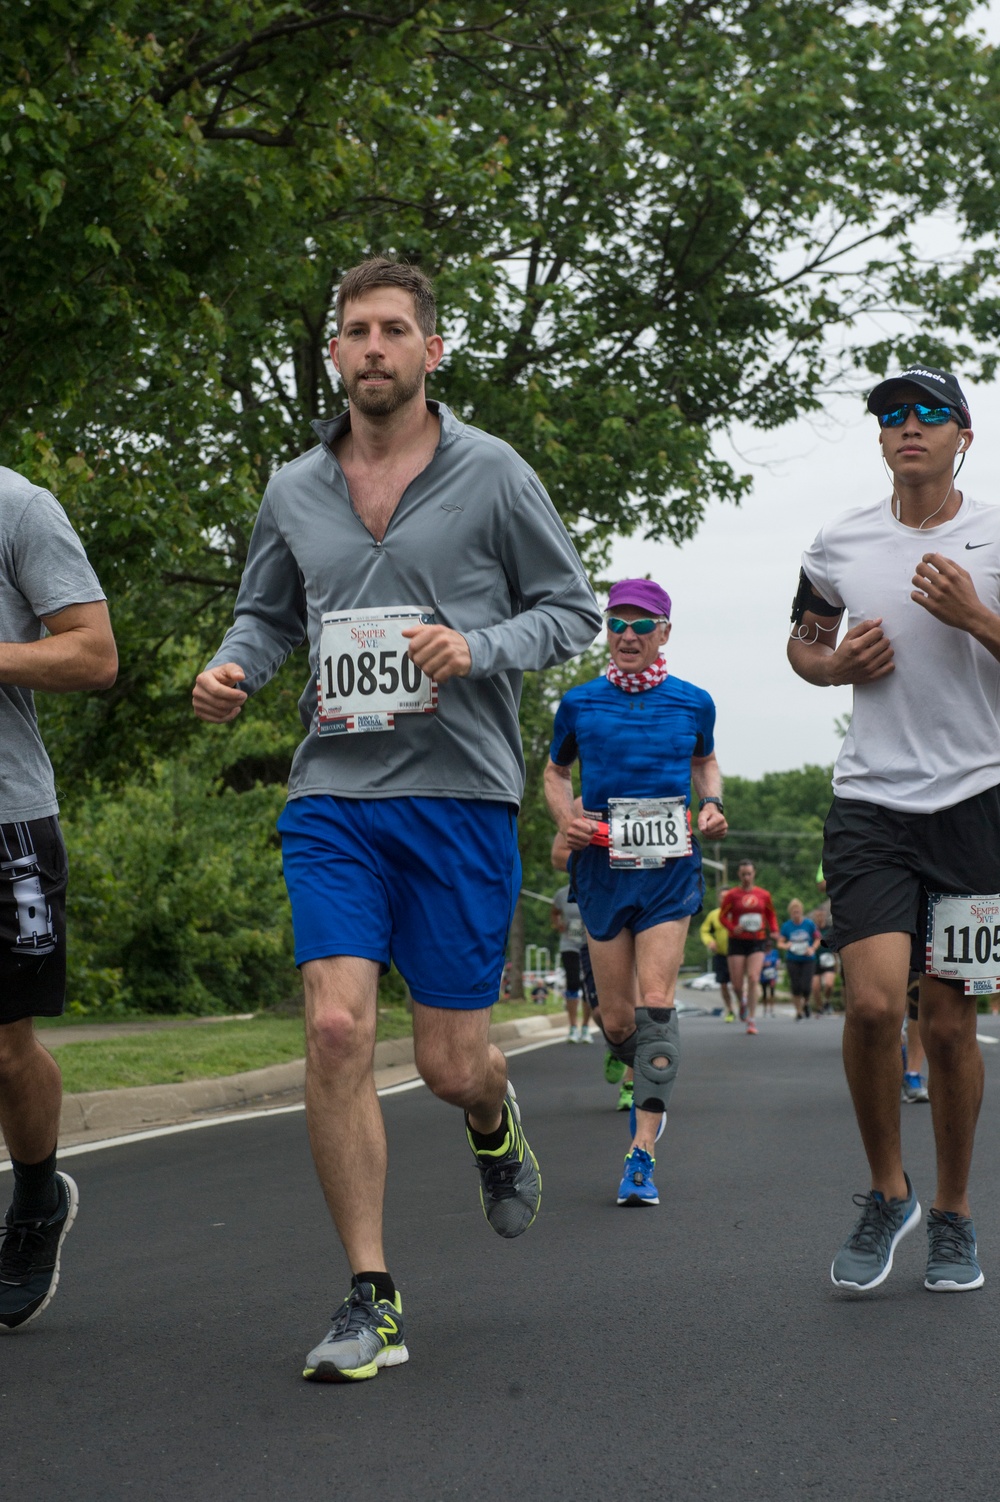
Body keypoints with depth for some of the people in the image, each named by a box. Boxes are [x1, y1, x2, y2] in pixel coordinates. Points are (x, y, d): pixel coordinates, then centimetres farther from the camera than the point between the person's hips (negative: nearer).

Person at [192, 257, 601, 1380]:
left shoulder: (490, 474, 1)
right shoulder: (294, 490, 10)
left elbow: (571, 608, 5)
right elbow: (265, 612, 23)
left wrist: (480, 648, -13)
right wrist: (231, 668, 0)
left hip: (461, 794, -2)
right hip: (331, 794, 2)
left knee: (449, 1063, 1)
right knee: (337, 1029, -13)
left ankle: (494, 1126, 42)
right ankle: (371, 1300, -1)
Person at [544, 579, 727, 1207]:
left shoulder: (693, 702, 5)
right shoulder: (580, 703, 4)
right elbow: (555, 771, 18)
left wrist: (712, 804, 4)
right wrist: (566, 817, -2)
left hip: (669, 871, -1)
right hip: (603, 870, 1)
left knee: (656, 1003, -14)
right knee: (617, 1021, 3)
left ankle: (642, 1156, -14)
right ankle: (649, 1076, 39)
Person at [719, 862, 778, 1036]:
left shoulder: (763, 894, 7)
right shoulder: (732, 895, 0)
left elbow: (771, 914, 18)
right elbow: (723, 915, 1)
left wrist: (774, 931, 3)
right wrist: (732, 928, -16)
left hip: (758, 942, 1)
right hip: (738, 942, 0)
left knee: (753, 978, -16)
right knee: (737, 984, -2)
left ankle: (751, 1019, -10)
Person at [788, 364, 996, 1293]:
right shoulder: (840, 545, 9)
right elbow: (802, 641, 24)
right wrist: (837, 664, 3)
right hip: (869, 800, 1)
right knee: (874, 1001, -15)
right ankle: (886, 1190, 8)